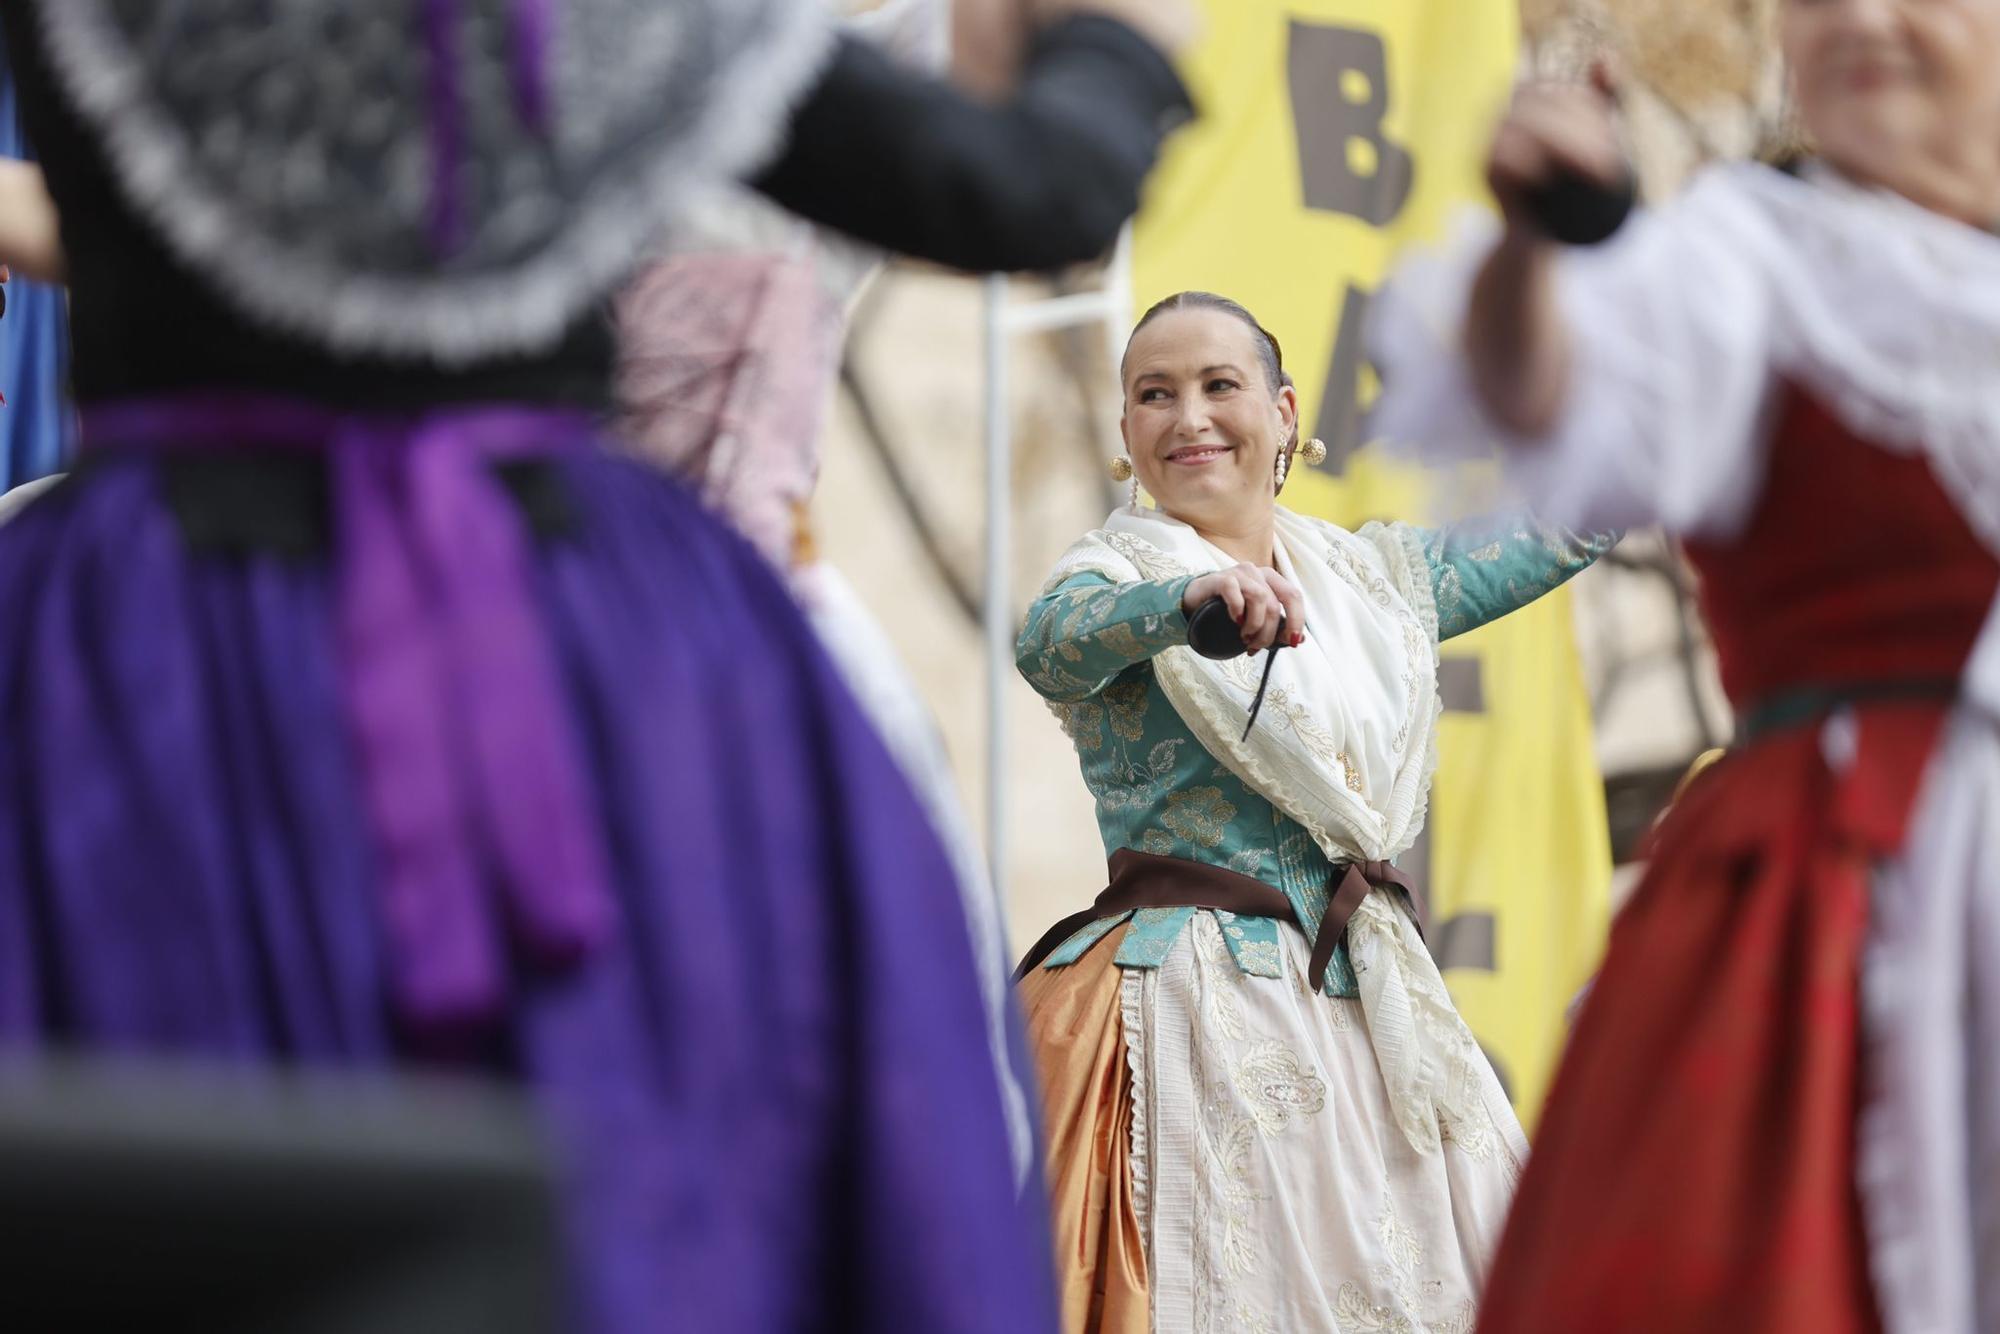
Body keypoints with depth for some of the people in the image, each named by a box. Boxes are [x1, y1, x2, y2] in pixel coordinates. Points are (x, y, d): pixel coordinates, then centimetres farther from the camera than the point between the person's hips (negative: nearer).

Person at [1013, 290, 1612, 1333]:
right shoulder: (1122, 571, -1)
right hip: (1197, 1008, -5)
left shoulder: (1375, 576, 15)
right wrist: (1195, 596, -45)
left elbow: (1581, 516, 22)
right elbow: (1055, 642, -25)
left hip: (1375, 1012, 5)